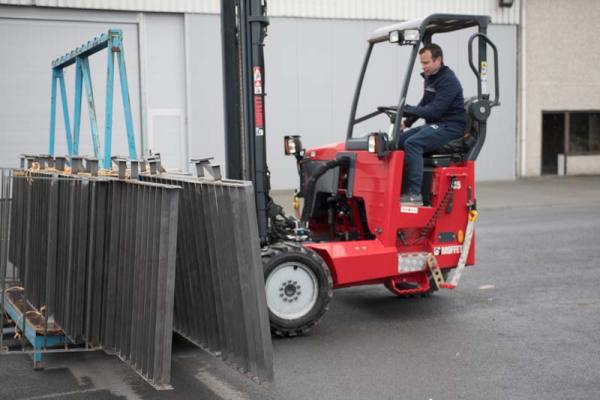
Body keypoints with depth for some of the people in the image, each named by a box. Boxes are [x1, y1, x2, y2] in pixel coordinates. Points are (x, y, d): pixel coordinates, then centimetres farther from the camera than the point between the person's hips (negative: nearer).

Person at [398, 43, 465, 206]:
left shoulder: (448, 80, -15)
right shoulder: (430, 78, 15)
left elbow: (434, 110, -25)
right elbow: (424, 105, 27)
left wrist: (407, 109, -27)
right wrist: (407, 122, 16)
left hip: (450, 127, -10)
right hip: (434, 125, 10)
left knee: (412, 143, -31)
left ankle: (414, 194, -34)